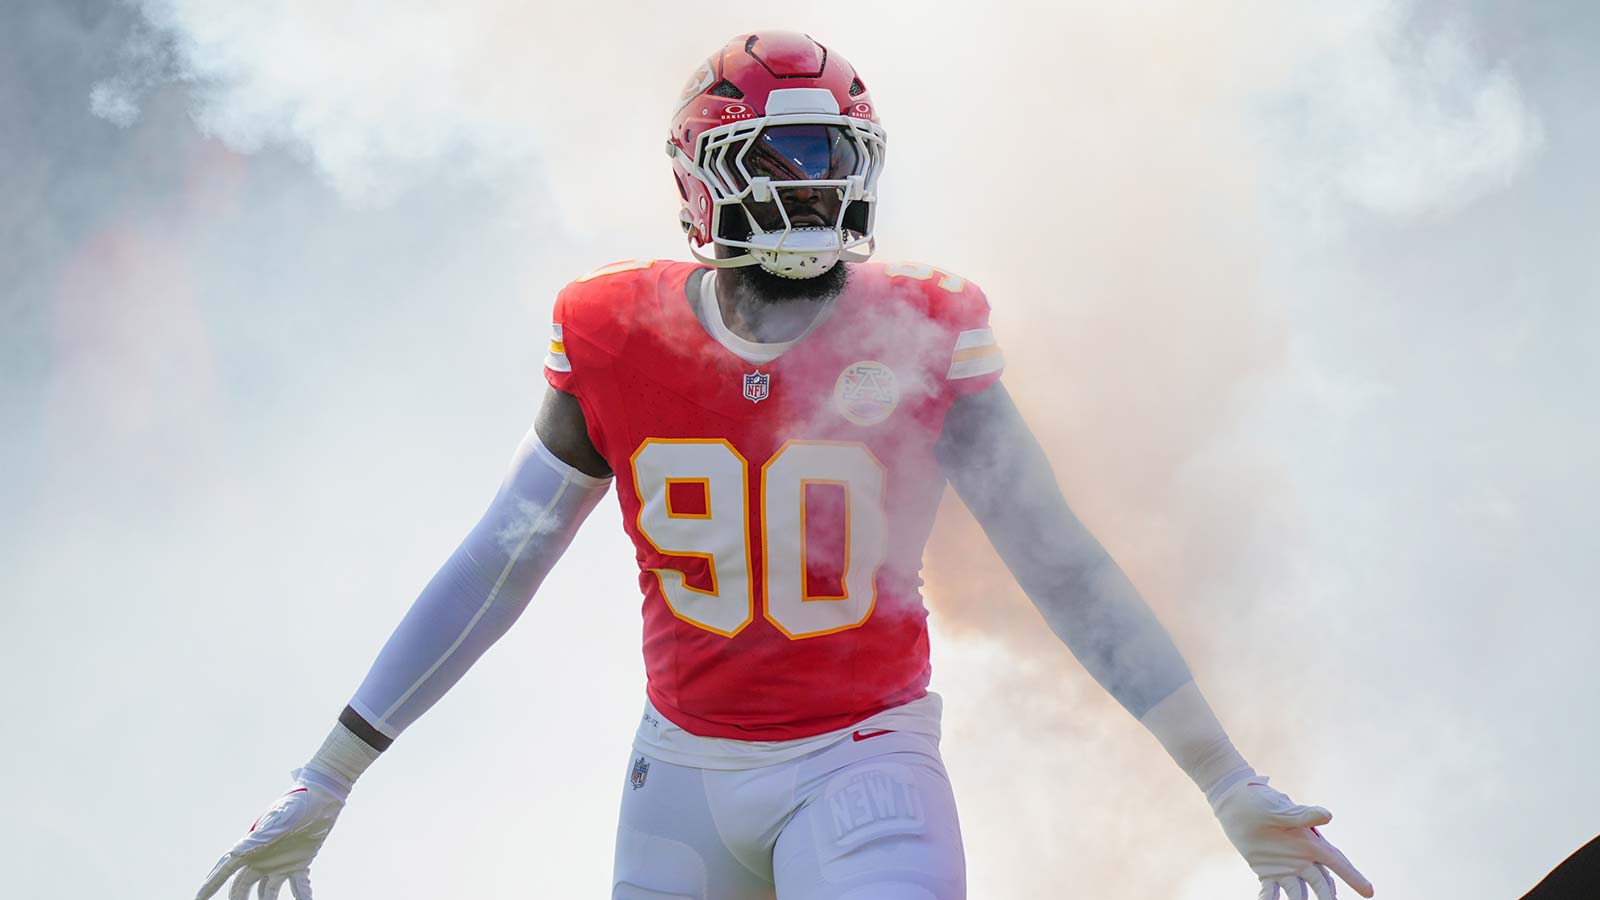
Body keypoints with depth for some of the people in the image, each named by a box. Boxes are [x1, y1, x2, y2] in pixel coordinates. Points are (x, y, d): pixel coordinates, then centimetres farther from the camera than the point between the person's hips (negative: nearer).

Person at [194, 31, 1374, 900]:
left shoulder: (921, 341, -10)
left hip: (862, 760, -2)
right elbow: (490, 573, 0)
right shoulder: (620, 350, -7)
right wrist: (324, 782, 1)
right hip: (684, 768, 2)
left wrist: (1231, 787, -6)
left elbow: (1064, 566, -6)